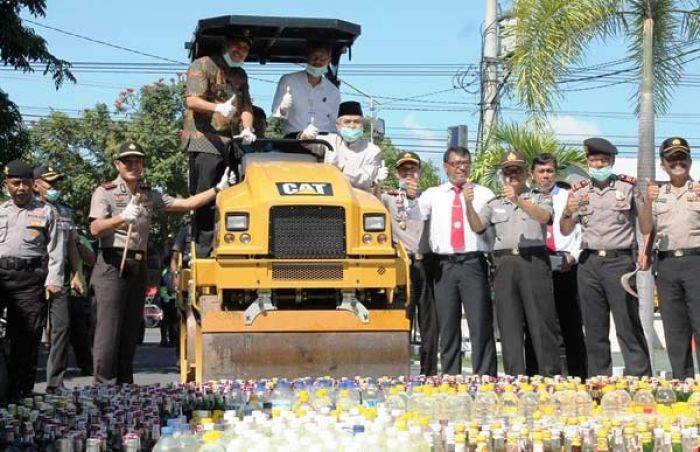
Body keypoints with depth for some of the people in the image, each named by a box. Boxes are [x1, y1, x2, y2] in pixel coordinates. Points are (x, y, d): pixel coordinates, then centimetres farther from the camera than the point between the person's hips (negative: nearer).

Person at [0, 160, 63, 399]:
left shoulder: (46, 211, 11)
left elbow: (55, 249, 5)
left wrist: (53, 281, -4)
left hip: (30, 278, -1)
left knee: (26, 336, 0)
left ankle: (20, 392, 6)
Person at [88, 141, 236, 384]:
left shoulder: (149, 197, 17)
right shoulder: (105, 193, 1)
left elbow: (187, 204, 14)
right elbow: (95, 228, -13)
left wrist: (218, 189, 6)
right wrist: (122, 218, -29)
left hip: (138, 268, 6)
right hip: (112, 266, -6)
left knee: (130, 331, 8)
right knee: (108, 330, -10)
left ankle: (124, 385, 12)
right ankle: (103, 386, -9)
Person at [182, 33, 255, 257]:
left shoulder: (240, 75, 23)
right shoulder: (203, 65, 1)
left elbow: (246, 107, 17)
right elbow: (192, 101, -11)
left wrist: (247, 130, -5)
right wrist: (218, 108, -28)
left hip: (232, 142, 6)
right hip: (205, 139, -6)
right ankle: (203, 246, -8)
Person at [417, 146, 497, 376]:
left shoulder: (484, 194, 12)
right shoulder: (433, 195, 15)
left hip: (473, 264, -2)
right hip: (444, 266, 2)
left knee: (481, 326, -7)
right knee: (447, 328, 4)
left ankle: (485, 380, -6)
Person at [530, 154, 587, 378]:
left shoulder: (569, 198, 12)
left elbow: (582, 231, 6)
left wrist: (573, 255, -8)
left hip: (566, 269, -1)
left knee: (572, 327, -1)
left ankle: (578, 378, 2)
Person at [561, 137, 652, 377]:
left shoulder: (629, 186, 4)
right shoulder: (578, 191, 12)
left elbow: (646, 224, 4)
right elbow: (565, 231, 12)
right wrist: (568, 212, -9)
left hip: (620, 261, -3)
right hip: (589, 263, 3)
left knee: (628, 326, -7)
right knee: (594, 330, 6)